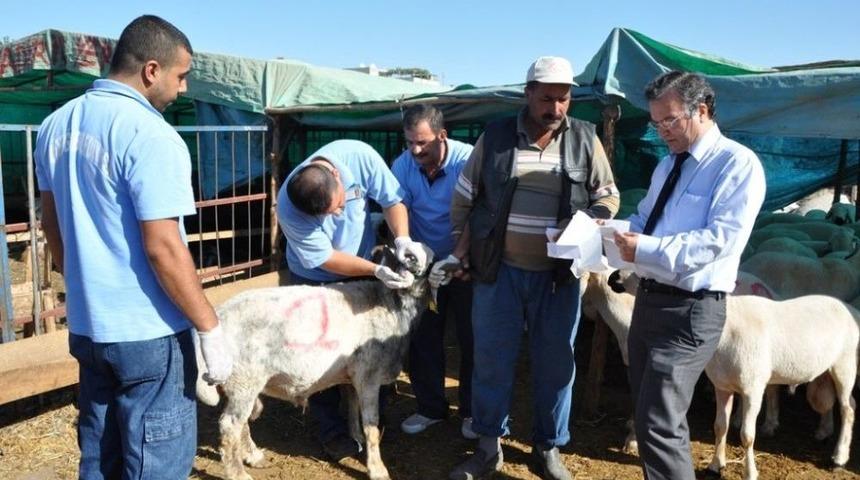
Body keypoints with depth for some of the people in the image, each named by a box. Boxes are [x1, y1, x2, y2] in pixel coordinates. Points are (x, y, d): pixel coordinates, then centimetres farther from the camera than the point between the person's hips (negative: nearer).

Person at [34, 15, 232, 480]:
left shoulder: (56, 125, 6)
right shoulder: (151, 134, -19)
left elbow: (52, 225, 15)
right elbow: (163, 249, -22)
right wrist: (210, 329, -15)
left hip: (85, 324, 8)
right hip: (148, 332, -8)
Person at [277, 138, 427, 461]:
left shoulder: (359, 156, -30)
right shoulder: (289, 209, -34)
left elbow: (392, 199, -17)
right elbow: (325, 259, -27)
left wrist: (402, 237, -34)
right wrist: (377, 271, -34)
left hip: (363, 270, 3)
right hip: (316, 280, -3)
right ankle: (332, 429, 19)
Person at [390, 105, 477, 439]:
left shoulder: (468, 160, -22)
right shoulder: (402, 165, -10)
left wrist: (458, 258, -32)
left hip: (465, 264, -3)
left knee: (471, 339, 5)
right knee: (422, 338, 8)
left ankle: (472, 410, 22)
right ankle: (431, 407, 25)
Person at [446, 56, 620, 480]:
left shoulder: (585, 139, 1)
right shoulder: (494, 136, -1)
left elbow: (607, 196, 8)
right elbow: (464, 195, 8)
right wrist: (462, 241, 5)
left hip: (558, 274, 1)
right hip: (499, 270, 0)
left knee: (555, 364, 10)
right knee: (491, 360, 9)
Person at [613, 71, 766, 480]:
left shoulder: (737, 164, -11)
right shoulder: (668, 164, 17)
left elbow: (720, 240, -22)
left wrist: (647, 249, -26)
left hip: (690, 310, -9)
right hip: (649, 298, 9)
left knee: (659, 425, -10)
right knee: (650, 415, 20)